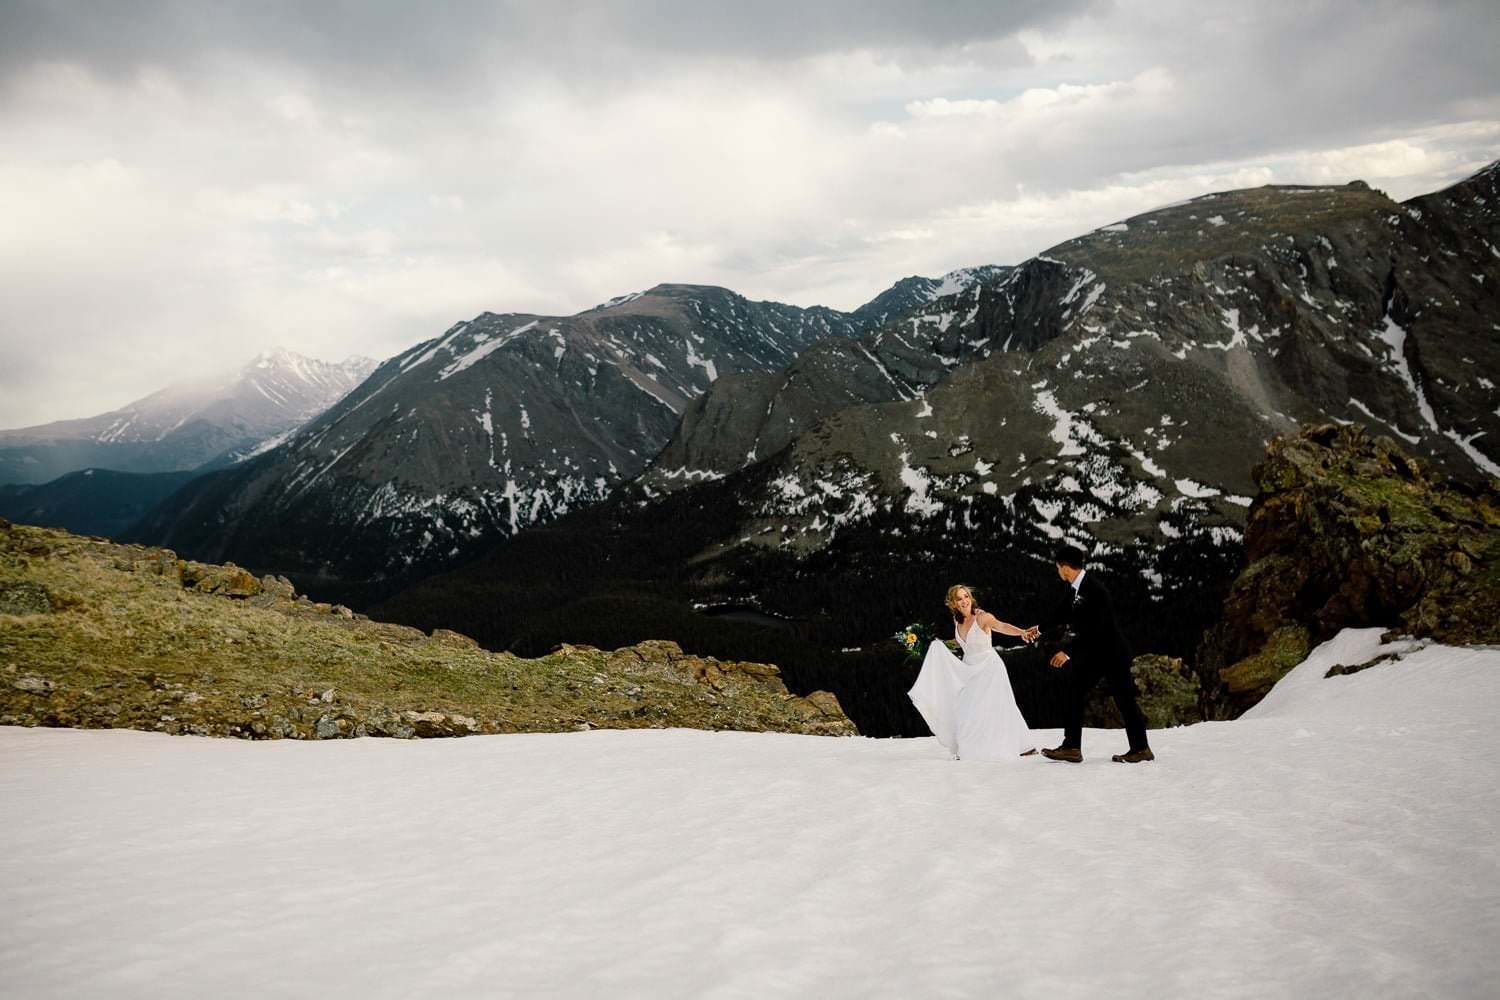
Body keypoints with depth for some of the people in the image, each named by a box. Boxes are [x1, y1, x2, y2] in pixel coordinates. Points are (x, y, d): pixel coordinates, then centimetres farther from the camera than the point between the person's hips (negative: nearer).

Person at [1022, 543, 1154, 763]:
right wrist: (1040, 629, 30)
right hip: (1093, 654, 9)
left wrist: (1067, 651, -25)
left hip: (1111, 652, -9)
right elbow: (1069, 617, 20)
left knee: (1124, 699, 0)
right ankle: (1071, 747, 8)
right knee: (1075, 696, 6)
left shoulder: (1093, 588, -23)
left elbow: (1092, 628, -27)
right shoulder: (1079, 587, 4)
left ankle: (1140, 749, 11)